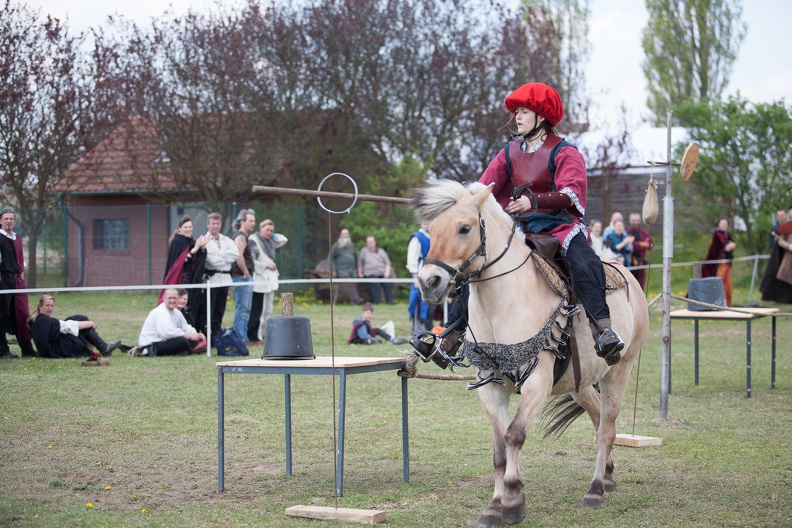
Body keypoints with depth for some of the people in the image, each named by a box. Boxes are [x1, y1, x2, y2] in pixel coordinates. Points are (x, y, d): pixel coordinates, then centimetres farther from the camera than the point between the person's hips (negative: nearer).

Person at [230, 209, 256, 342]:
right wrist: (246, 272, -19)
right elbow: (239, 257, -27)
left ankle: (242, 337, 16)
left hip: (246, 278, 11)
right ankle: (240, 338, -10)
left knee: (245, 309, 12)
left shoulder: (243, 237, 20)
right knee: (243, 308, -10)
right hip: (242, 277, -11)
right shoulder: (240, 237, -13)